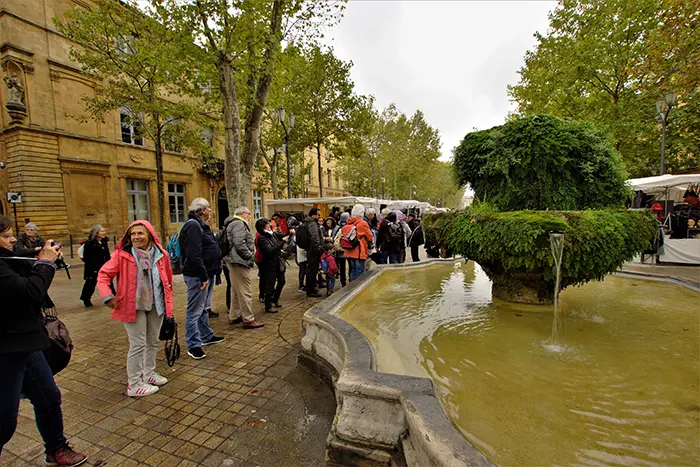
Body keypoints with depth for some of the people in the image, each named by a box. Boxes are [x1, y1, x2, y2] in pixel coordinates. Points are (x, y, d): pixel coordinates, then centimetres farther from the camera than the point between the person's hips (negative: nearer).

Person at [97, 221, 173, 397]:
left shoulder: (161, 255, -4)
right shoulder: (122, 255, -13)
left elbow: (168, 280, 5)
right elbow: (103, 274, -6)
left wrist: (168, 302, 7)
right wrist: (107, 296, -21)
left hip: (155, 305, 4)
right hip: (133, 306, -4)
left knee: (153, 342, 18)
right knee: (138, 345, 2)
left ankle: (149, 373, 38)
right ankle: (134, 384, 18)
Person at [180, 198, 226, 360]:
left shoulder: (201, 225, 18)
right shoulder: (193, 225, -16)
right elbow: (194, 254, -24)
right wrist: (203, 276, -22)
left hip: (207, 274, 11)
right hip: (197, 275, -11)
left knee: (203, 307, 20)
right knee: (195, 310, -1)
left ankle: (206, 336, 34)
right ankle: (193, 345, 8)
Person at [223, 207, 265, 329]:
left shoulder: (234, 223, 21)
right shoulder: (239, 224, -13)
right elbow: (239, 244, -24)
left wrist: (252, 247, 9)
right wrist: (250, 255, -13)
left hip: (234, 261, 11)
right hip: (239, 262, -11)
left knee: (236, 290, 18)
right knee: (245, 291, -6)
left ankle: (234, 316, 29)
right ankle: (248, 320, 0)